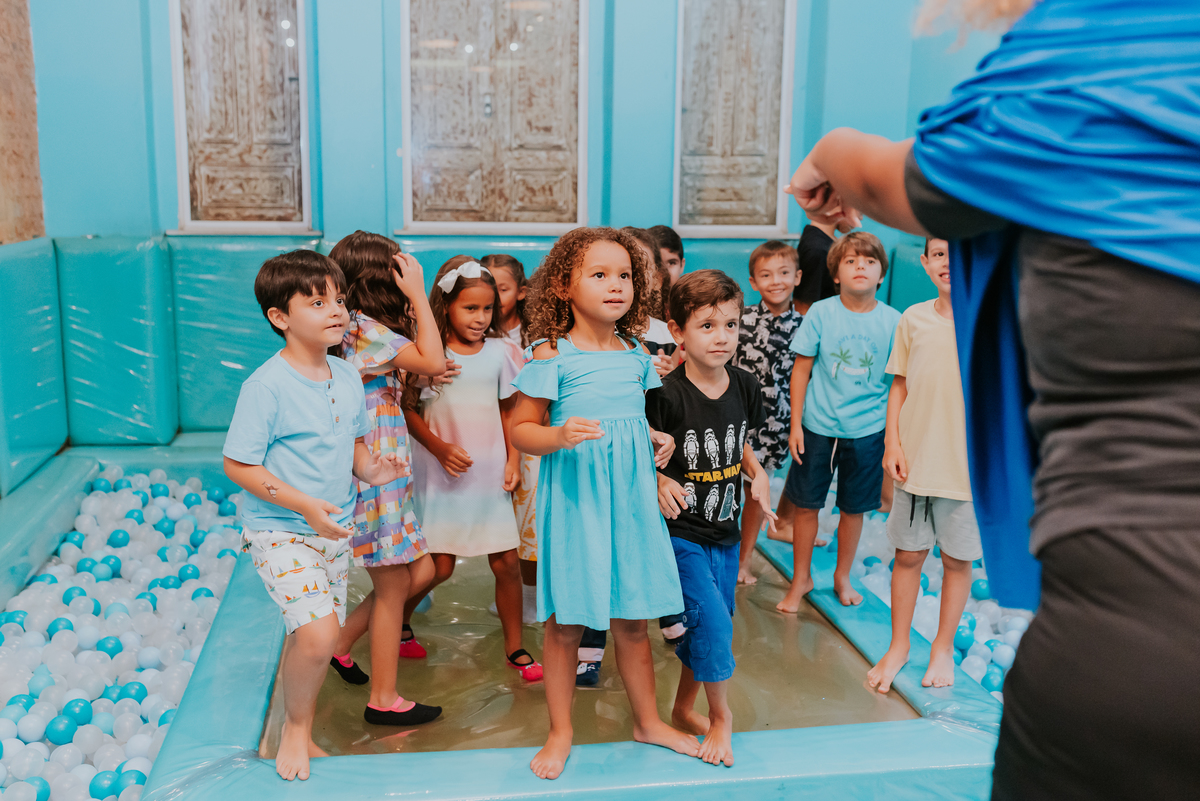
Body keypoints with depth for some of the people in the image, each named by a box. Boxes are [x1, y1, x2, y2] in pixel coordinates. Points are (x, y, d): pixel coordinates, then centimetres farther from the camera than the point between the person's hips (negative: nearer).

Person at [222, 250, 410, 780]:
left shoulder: (347, 378, 3)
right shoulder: (265, 386, -18)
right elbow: (238, 465, -16)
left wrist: (369, 468, -7)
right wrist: (305, 504, -24)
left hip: (333, 530, 7)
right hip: (279, 531, -6)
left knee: (309, 637, 16)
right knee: (318, 632, -20)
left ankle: (300, 736, 37)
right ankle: (295, 729, 8)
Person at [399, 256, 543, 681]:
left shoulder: (500, 351, 3)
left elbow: (507, 411, 10)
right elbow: (408, 409, -3)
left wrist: (513, 459, 2)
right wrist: (440, 448, -14)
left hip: (490, 472, 3)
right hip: (441, 474, -3)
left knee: (506, 562, 3)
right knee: (439, 567, -1)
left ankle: (515, 648, 19)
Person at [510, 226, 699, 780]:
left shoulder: (636, 355, 8)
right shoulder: (553, 354, -8)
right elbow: (520, 429, -7)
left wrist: (657, 441, 4)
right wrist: (559, 436, -25)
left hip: (629, 500, 5)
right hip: (574, 500, -4)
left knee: (633, 619, 15)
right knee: (565, 623, 5)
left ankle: (648, 720, 34)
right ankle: (561, 731, 24)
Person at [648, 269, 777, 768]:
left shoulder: (745, 387, -1)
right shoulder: (667, 396, -19)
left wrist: (757, 473, -3)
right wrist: (659, 483, -29)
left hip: (725, 530, 6)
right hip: (680, 531, -6)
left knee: (713, 627, 15)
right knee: (712, 621, -11)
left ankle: (683, 709, 36)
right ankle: (720, 717, 13)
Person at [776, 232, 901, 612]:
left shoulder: (892, 321, -4)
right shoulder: (820, 313, -6)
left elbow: (899, 380, 3)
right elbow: (801, 369, -2)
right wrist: (796, 424, -4)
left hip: (867, 429, 1)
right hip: (817, 426, -1)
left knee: (853, 508, 14)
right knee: (805, 505, 8)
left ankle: (842, 577, 35)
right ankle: (801, 578, 27)